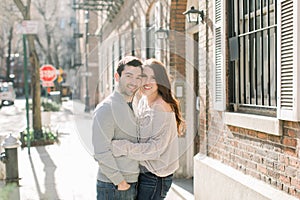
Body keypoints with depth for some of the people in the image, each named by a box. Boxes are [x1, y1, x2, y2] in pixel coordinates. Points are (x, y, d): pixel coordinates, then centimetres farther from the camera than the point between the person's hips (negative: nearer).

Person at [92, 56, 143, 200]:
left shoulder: (133, 107, 13)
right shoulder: (106, 109, -15)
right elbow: (101, 152, -20)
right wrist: (120, 182, -16)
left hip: (134, 183, 8)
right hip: (113, 187, -8)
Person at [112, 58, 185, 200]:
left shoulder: (162, 107, -19)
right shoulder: (141, 101, 7)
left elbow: (156, 147, -21)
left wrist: (122, 147, -23)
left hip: (154, 177, -8)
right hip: (142, 171, 8)